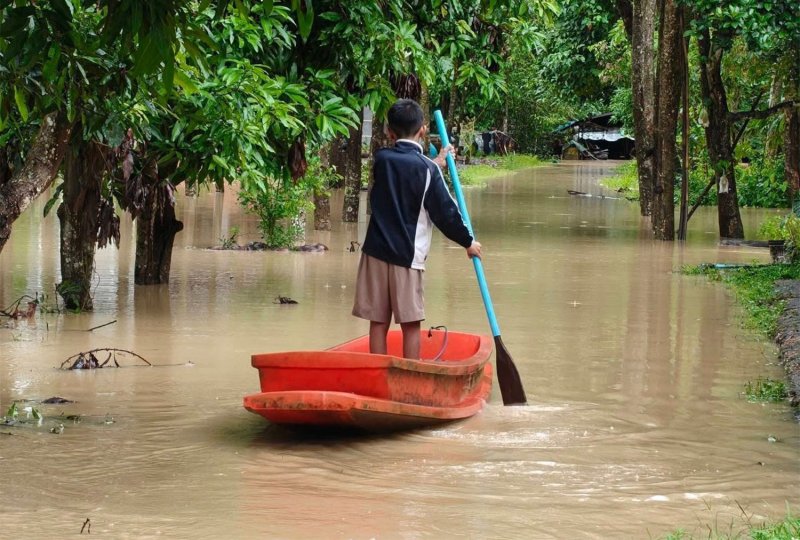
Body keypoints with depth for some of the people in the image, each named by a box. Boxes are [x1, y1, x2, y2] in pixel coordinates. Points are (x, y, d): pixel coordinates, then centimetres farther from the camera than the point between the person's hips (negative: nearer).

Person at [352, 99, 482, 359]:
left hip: (376, 251, 4)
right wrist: (468, 242, 9)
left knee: (378, 322, 6)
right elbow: (445, 213, -5)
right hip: (408, 255, -3)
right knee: (410, 324, 2)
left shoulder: (382, 159, 4)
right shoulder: (427, 169, -8)